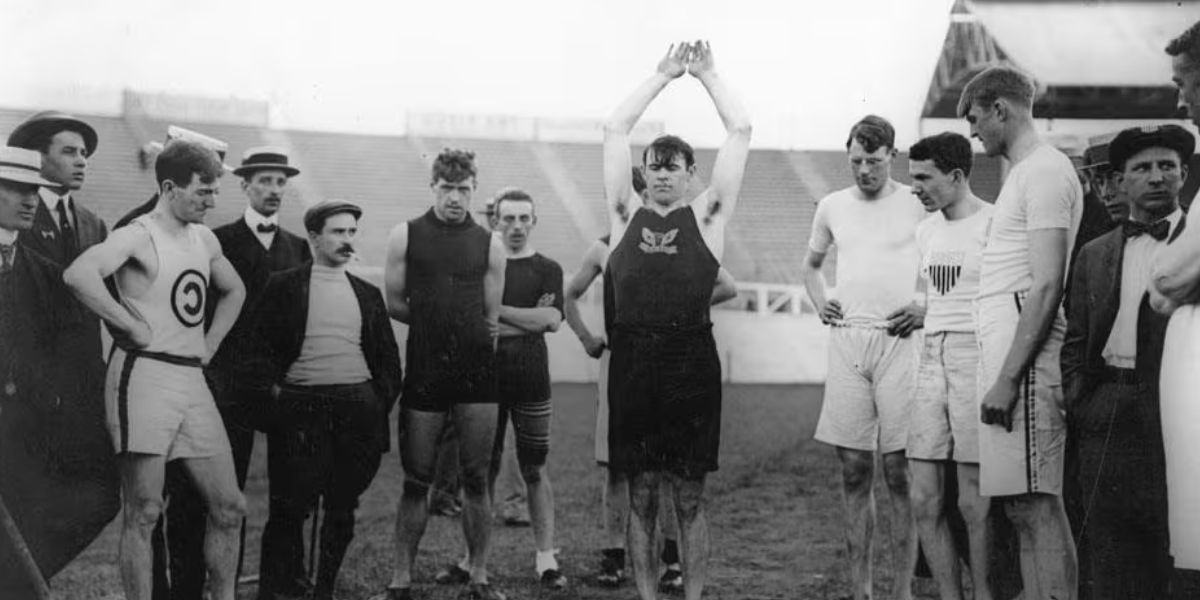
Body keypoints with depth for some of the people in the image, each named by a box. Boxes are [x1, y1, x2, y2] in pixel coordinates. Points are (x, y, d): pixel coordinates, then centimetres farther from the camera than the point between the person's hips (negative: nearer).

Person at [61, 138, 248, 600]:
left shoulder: (204, 239, 13)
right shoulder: (139, 236, -10)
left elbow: (234, 290, 32)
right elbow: (78, 275, -28)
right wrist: (132, 326, -19)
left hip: (192, 380, 8)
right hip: (144, 376, -7)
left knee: (229, 508, 7)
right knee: (144, 513, -3)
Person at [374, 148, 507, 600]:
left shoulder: (489, 246, 6)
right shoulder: (406, 236, 4)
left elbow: (491, 319, 10)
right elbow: (394, 304, 6)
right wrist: (437, 323, 3)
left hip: (476, 376, 1)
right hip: (424, 375, -1)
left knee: (476, 481, 3)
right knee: (417, 482, 3)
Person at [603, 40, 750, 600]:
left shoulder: (706, 215, 7)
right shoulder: (627, 214, 12)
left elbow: (741, 131, 5)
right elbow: (613, 130, 10)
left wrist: (707, 75, 12)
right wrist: (662, 76, 14)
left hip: (691, 363, -1)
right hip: (633, 361, 2)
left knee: (689, 497, 4)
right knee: (640, 496, 7)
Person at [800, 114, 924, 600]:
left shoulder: (919, 204, 1)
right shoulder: (833, 206, 13)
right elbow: (810, 264, 29)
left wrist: (926, 309, -9)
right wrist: (820, 303, 12)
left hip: (899, 341, -4)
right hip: (847, 341, 4)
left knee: (899, 468, -5)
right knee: (854, 468, 4)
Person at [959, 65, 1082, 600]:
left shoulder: (1044, 171, -9)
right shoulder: (1025, 172, 21)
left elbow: (1047, 286, -17)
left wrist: (1008, 376, -21)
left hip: (1023, 355, -10)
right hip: (1005, 352, 10)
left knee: (1036, 505, -10)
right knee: (1023, 506, 10)